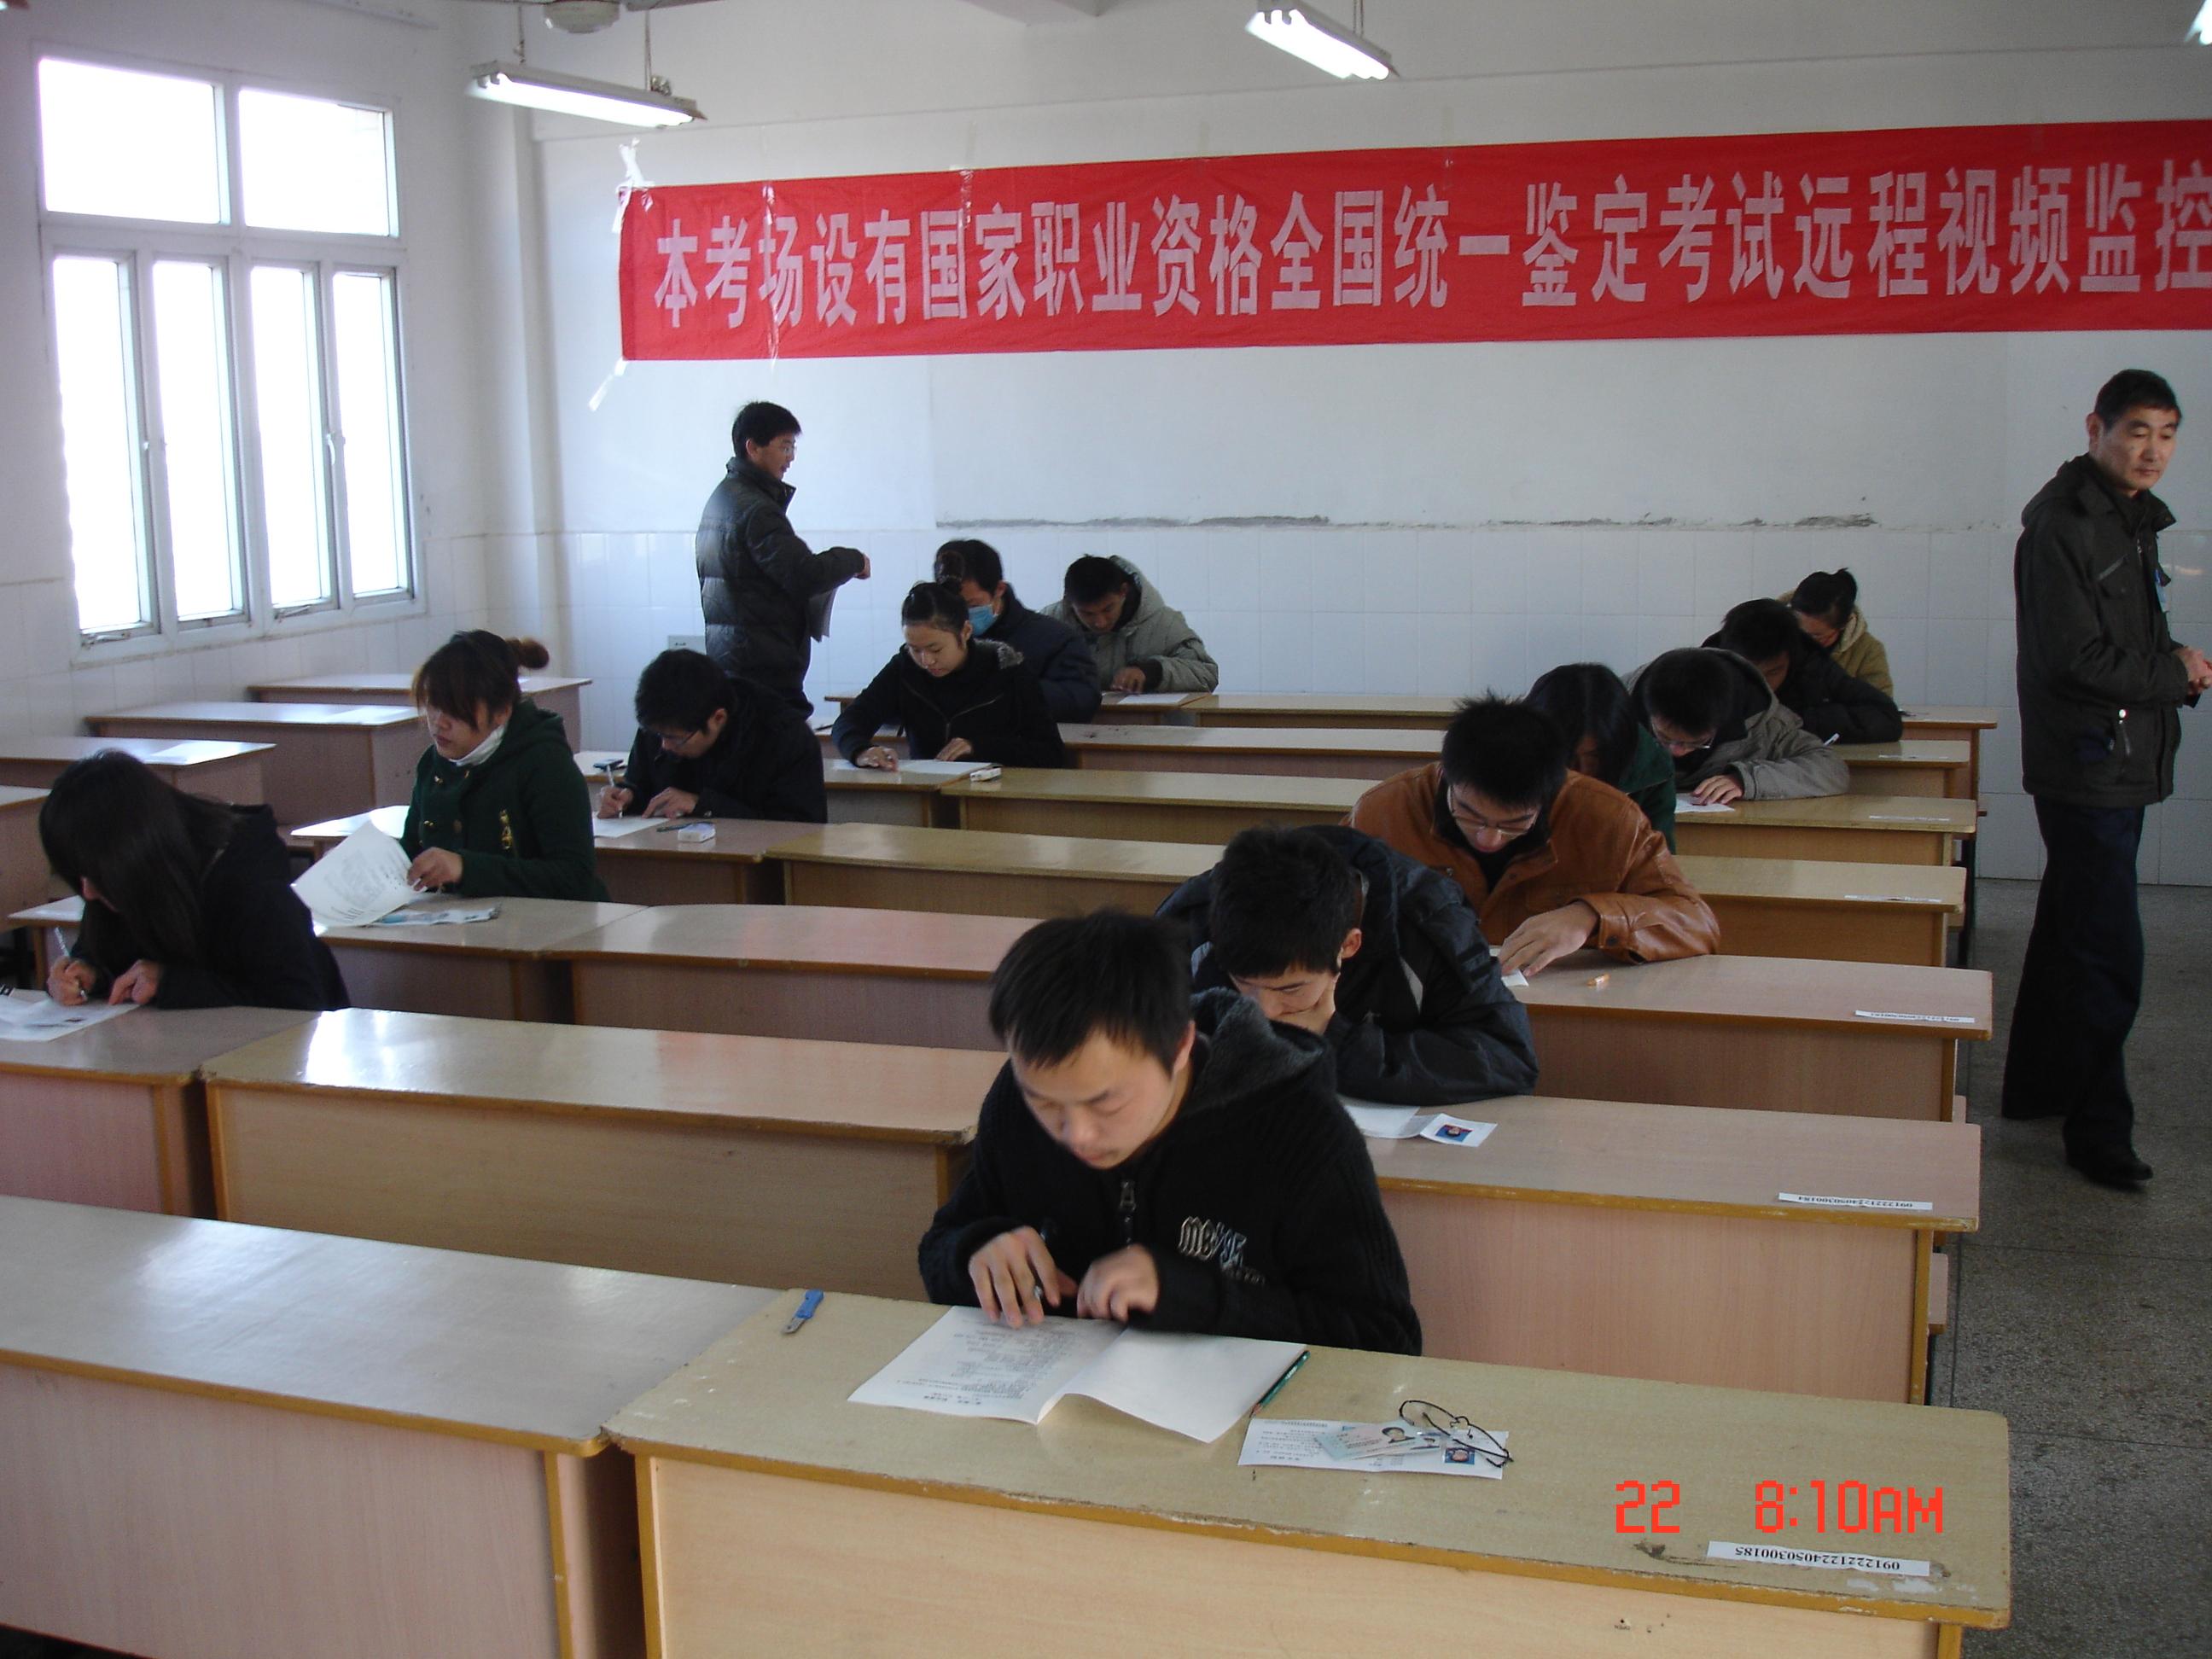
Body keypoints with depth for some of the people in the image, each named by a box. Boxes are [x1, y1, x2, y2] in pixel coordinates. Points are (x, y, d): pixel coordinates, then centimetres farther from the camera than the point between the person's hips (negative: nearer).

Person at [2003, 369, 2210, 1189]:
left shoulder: (2134, 520, 15)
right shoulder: (2060, 525, -16)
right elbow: (2078, 661, -22)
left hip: (2124, 766, 10)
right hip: (2086, 767, -10)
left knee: (2070, 932, 17)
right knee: (2109, 954, -9)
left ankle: (2036, 1085, 29)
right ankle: (2098, 1128, -1)